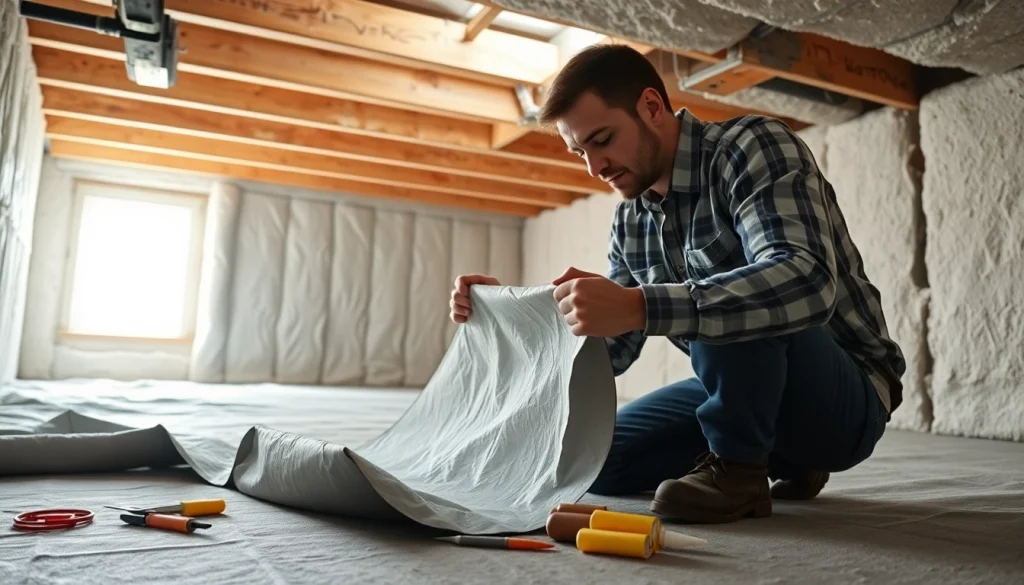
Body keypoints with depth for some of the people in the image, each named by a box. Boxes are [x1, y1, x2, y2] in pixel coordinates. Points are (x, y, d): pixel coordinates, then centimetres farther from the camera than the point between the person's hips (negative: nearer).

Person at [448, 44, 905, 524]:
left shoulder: (752, 147, -19)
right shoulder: (630, 219, 2)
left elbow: (807, 281, -38)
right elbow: (608, 351, 5)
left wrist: (638, 307, -47)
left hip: (846, 399, -7)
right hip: (745, 390, 8)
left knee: (727, 298, -33)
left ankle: (739, 467, -13)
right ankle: (783, 455, 14)